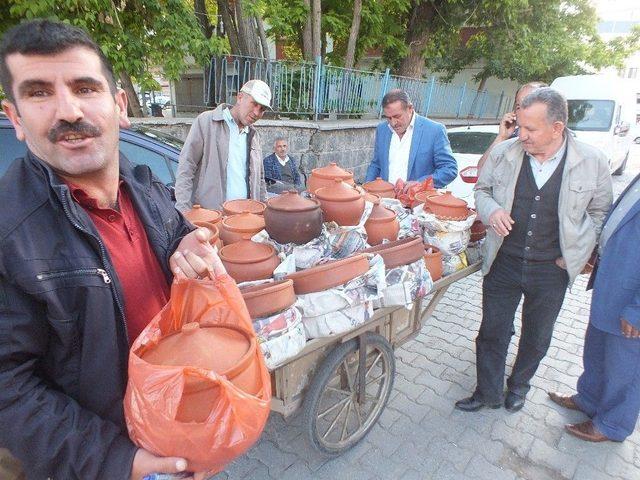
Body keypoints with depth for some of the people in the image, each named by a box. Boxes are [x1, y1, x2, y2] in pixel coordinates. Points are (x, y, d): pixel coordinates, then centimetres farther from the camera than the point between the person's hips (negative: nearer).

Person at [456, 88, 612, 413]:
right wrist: (490, 211, -14)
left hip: (552, 270, 0)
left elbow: (599, 211, 7)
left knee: (536, 337, 19)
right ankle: (488, 392, 32)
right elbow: (482, 189, 8)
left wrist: (577, 253, -1)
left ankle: (519, 385, 46)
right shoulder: (503, 153, -7)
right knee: (492, 332, 10)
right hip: (503, 263, 0)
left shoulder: (592, 162, -8)